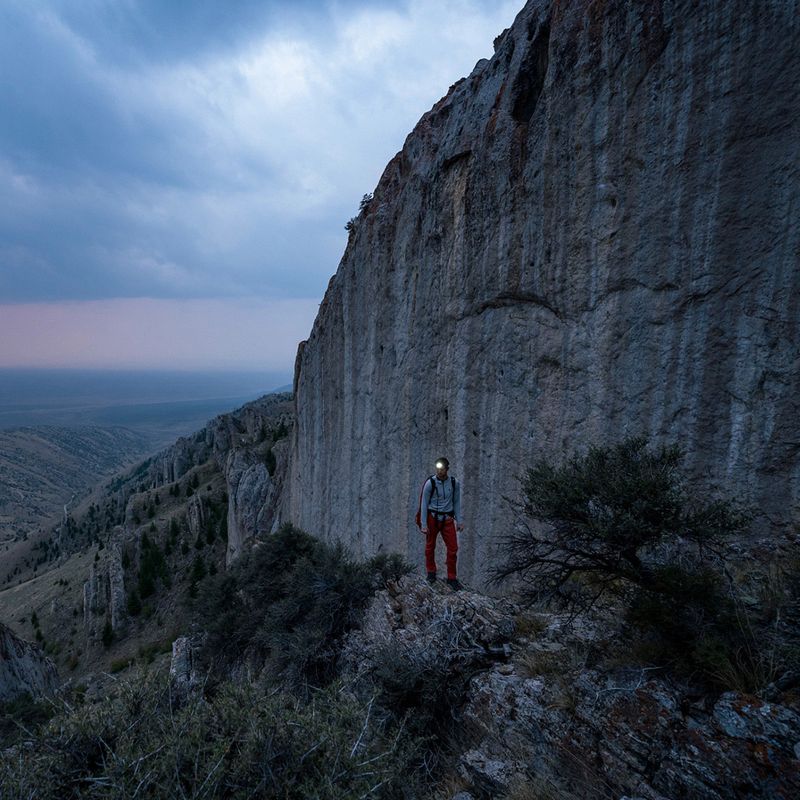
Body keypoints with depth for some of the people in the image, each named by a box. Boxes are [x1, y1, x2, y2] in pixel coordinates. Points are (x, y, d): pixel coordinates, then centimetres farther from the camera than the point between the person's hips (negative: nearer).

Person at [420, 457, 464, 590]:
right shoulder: (430, 483, -13)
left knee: (453, 548, -1)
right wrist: (424, 524, -9)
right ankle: (431, 572, 32)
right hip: (432, 518, -2)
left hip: (448, 519, 2)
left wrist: (459, 521, 4)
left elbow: (456, 503, 6)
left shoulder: (454, 483, -3)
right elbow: (424, 504, -8)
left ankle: (451, 578, 12)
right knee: (430, 547, 10)